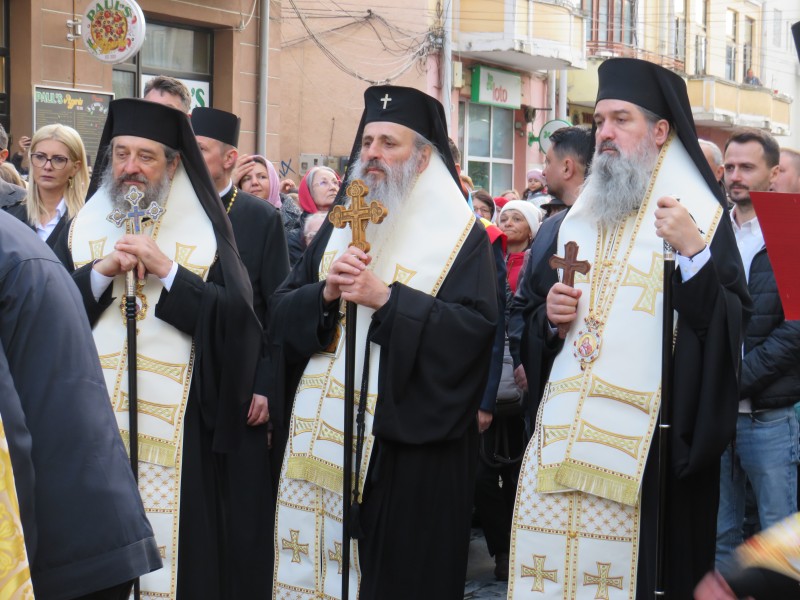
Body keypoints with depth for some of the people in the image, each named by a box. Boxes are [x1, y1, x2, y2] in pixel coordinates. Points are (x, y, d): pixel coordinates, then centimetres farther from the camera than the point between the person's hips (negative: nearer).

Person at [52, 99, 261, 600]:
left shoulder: (206, 236, 4)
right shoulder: (81, 231, 10)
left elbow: (236, 321, -8)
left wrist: (168, 270, -13)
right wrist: (102, 271, -11)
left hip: (177, 429, -2)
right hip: (94, 426, 2)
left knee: (172, 541, -2)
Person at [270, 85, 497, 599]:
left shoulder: (461, 235, -2)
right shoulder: (340, 225, 15)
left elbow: (476, 327, -15)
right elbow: (282, 312, 10)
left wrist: (386, 299, -20)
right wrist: (324, 294, -11)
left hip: (410, 446, -5)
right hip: (324, 438, 5)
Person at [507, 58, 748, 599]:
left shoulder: (701, 215, 0)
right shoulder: (575, 222, 16)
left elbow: (733, 326, -10)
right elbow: (532, 325, 21)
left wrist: (694, 252, -22)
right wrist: (549, 318, -1)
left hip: (652, 439, -5)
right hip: (564, 431, 5)